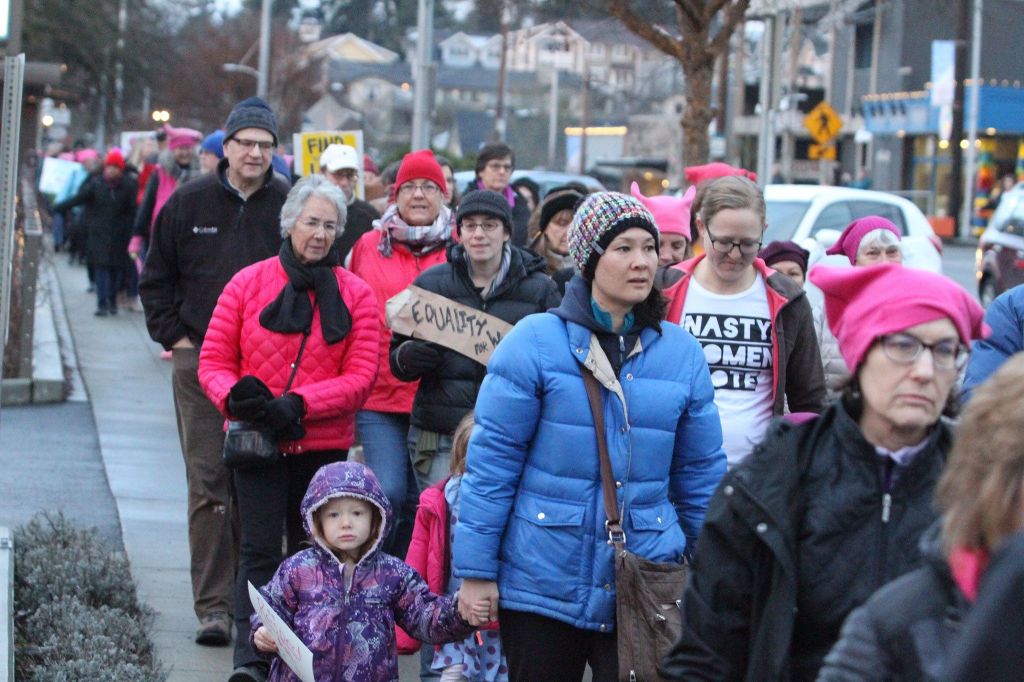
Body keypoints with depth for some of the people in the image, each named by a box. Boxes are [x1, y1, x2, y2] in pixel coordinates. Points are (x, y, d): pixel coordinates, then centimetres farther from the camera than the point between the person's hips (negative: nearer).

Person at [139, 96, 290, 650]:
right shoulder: (188, 204, 6)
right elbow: (156, 279, 14)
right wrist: (174, 335, 4)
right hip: (201, 361, 0)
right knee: (208, 484, -4)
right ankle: (213, 605, -2)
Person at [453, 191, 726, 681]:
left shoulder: (681, 352, 6)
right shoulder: (535, 342, -6)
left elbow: (701, 476, 12)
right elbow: (491, 461, -5)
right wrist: (475, 571, -8)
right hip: (542, 585, -2)